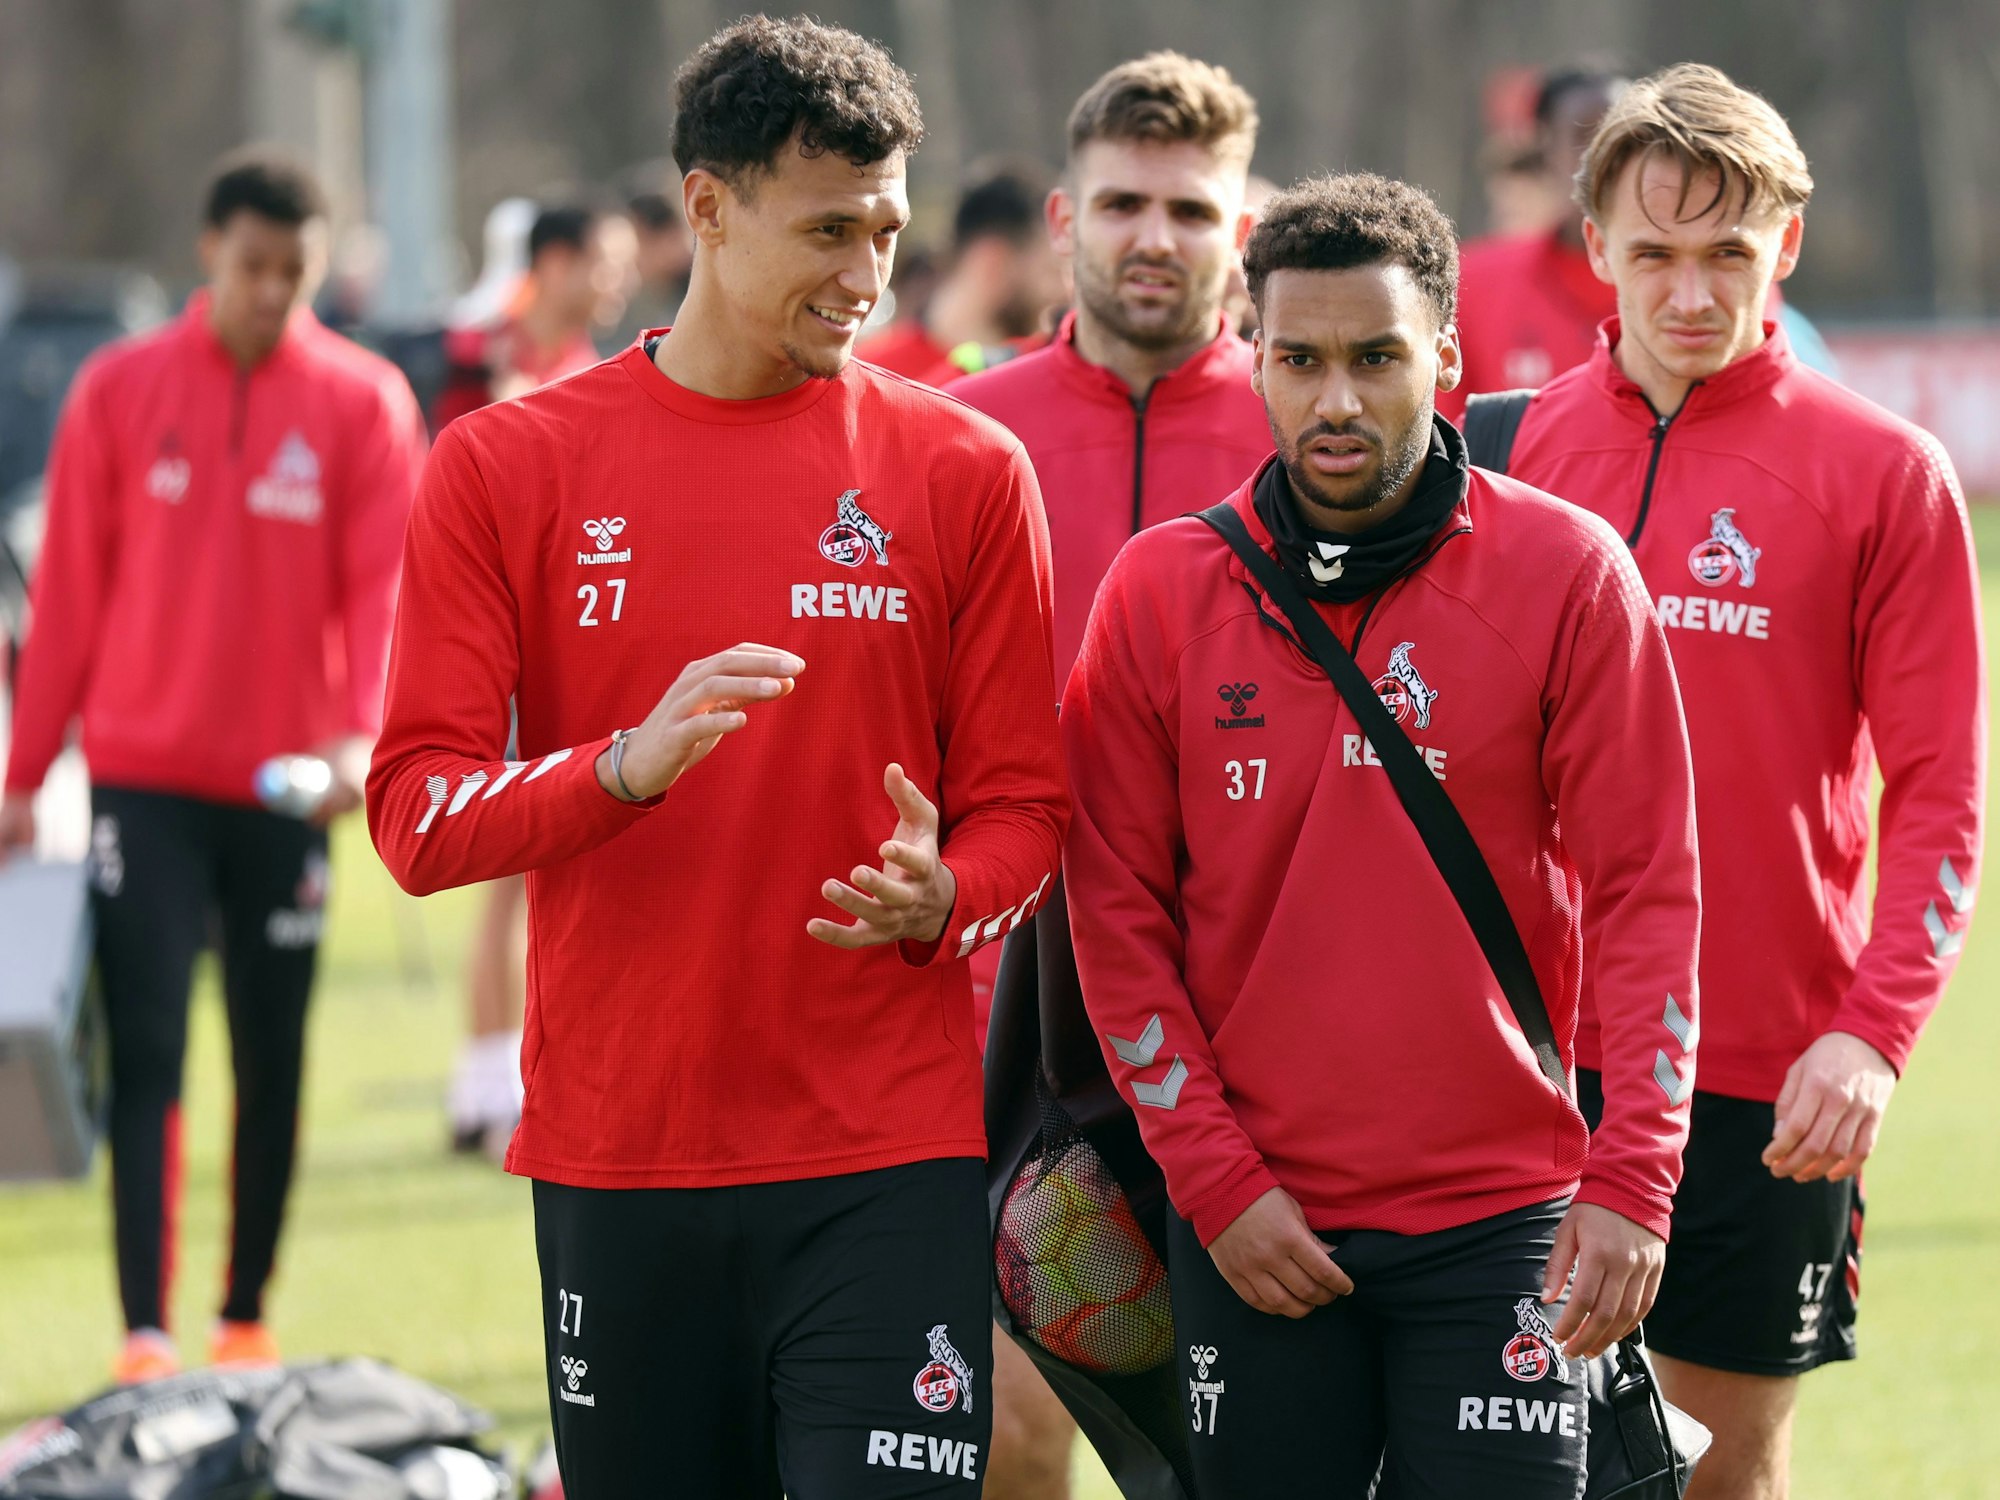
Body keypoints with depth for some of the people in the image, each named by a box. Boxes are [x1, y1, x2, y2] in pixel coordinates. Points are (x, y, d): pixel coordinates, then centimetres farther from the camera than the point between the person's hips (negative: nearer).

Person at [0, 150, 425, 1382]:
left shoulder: (365, 403, 0)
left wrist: (360, 732, -22)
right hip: (144, 777, -1)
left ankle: (249, 1318, 22)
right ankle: (146, 1336, -10)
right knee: (148, 1058, -7)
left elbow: (383, 586, -5)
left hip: (286, 782, 1)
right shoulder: (121, 390, 2)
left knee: (273, 1062, 9)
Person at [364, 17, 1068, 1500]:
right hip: (613, 1167, 1)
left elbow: (1023, 807, 8)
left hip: (886, 1165, -1)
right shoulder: (505, 467, 4)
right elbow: (416, 815, -1)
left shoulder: (966, 471, 4)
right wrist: (629, 766, -19)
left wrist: (940, 898, -15)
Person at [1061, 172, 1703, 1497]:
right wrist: (1214, 1179, -4)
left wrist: (1631, 1180, -12)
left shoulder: (1566, 570, -1)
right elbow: (1118, 909, 4)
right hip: (1255, 1235, 2)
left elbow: (1642, 889, -3)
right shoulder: (1160, 591, 3)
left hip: (1498, 1223, -1)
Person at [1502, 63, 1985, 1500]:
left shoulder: (1883, 474, -1)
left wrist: (1873, 1032, -15)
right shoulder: (1512, 454, 6)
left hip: (1764, 1076, -2)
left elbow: (1940, 791, -3)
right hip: (1532, 1053, 2)